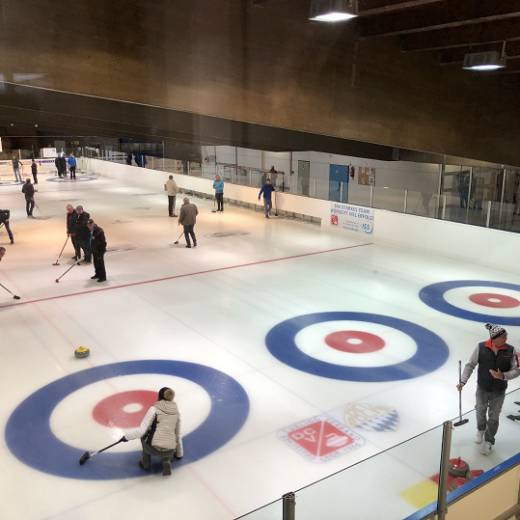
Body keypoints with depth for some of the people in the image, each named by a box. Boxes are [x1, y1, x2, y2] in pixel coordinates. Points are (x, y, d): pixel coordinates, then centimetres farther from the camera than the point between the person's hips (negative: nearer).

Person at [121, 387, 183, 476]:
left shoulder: (154, 409, -2)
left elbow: (142, 430, -10)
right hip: (169, 451, 3)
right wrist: (179, 454, 34)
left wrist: (127, 436, 6)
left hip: (153, 448, -3)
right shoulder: (176, 412, 12)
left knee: (145, 433, 28)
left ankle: (146, 462, 25)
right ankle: (166, 461, 7)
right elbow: (178, 434, 20)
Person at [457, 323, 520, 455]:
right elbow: (470, 365, -11)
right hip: (482, 388, 0)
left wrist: (503, 376, -26)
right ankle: (481, 430, 52)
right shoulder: (481, 347, -19)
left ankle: (488, 441, 35)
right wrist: (463, 381, -18)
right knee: (480, 411, 22)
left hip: (499, 391, 0)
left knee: (493, 417, 14)